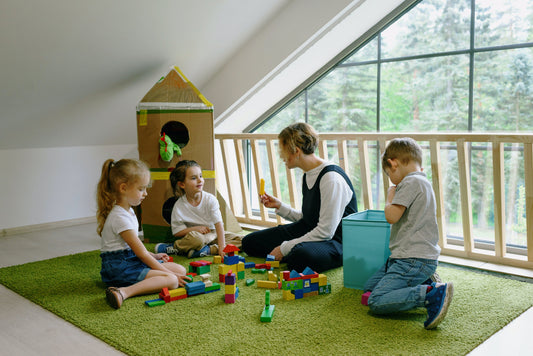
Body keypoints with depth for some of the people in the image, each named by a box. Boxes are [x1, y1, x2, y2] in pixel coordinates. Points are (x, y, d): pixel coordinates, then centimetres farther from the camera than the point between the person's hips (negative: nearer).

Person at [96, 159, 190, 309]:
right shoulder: (120, 217, -18)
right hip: (119, 267, -10)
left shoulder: (128, 211, 13)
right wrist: (168, 273, -13)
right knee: (171, 280, -26)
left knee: (180, 270, 0)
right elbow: (141, 253, -17)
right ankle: (124, 292, -37)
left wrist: (153, 256, 17)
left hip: (132, 260, 10)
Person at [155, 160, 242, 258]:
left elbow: (218, 223, -16)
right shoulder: (179, 206, -11)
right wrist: (195, 228, -20)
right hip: (194, 234, -4)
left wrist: (222, 246, -27)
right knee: (195, 237, -39)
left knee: (238, 240, -17)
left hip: (213, 234, 4)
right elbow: (176, 232, -5)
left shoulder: (210, 199, -9)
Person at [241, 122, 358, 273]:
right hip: (309, 232, 9)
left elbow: (326, 231, -24)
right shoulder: (307, 175, 7)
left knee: (301, 255, -43)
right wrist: (279, 206, 8)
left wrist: (284, 248, -20)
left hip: (335, 240, -9)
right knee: (249, 242, 4)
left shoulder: (332, 179, -23)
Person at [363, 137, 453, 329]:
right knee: (369, 286, 15)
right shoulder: (423, 181, 18)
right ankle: (423, 283, 10)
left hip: (414, 260, -11)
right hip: (404, 257, 11)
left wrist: (390, 197, -4)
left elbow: (391, 216, -20)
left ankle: (434, 294, -20)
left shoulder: (411, 182, -14)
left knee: (376, 302, -17)